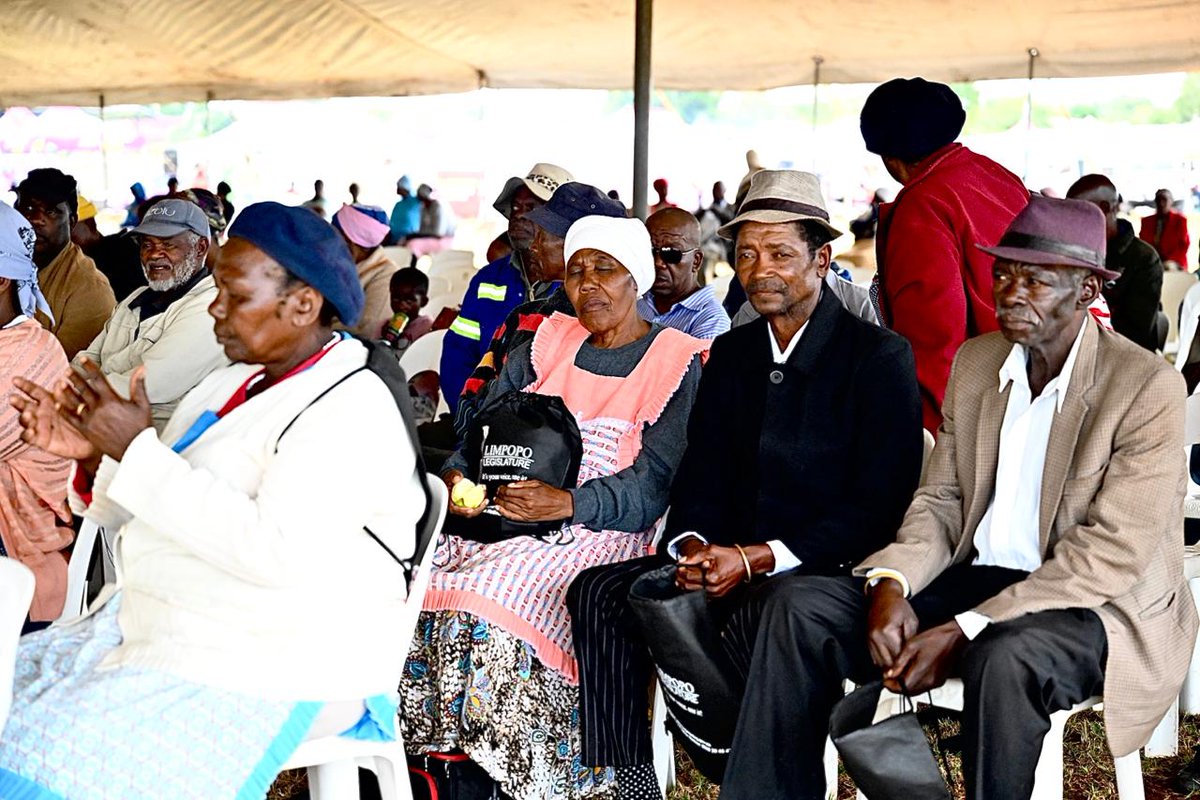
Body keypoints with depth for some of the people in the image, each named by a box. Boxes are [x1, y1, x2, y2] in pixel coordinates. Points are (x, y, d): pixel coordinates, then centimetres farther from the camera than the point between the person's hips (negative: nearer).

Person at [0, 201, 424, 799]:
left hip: (270, 669, -9)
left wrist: (138, 449, -22)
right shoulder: (231, 384, 11)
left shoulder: (352, 411, -15)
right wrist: (94, 455, -5)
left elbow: (274, 551, -27)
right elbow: (139, 517, 17)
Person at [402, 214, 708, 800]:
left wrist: (565, 503, -25)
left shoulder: (678, 365, 0)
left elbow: (655, 483, -10)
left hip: (597, 529, -5)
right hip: (503, 509, 5)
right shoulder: (547, 345, 16)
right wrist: (457, 476, -10)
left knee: (492, 610, -31)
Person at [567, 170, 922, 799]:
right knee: (598, 592, -15)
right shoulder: (731, 353, 14)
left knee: (764, 612, -38)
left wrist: (758, 558, -18)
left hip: (831, 567, -6)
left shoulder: (880, 356, -5)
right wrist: (693, 546, -10)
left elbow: (882, 506, -12)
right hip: (730, 558, 6)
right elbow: (701, 479, 14)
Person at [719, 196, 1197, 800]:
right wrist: (891, 583, -12)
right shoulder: (975, 361, 8)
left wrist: (962, 632, -23)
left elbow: (1111, 554, -18)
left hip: (1101, 604, -6)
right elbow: (941, 500, 10)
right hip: (976, 576, 6)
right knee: (801, 606, -12)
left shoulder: (1149, 387, -13)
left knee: (1002, 658, -39)